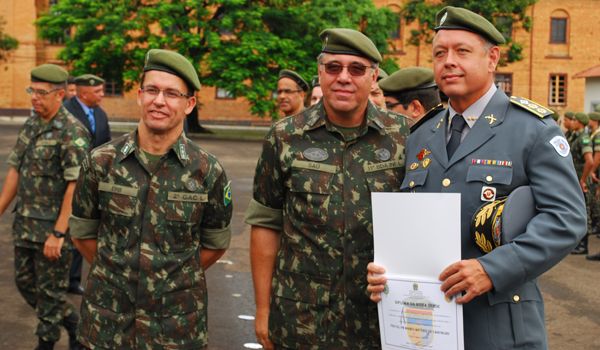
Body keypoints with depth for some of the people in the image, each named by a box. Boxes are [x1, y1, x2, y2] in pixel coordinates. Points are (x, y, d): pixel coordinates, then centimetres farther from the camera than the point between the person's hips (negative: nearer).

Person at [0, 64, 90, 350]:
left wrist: (58, 233, -22)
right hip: (24, 224, 8)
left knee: (50, 291, 4)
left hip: (53, 228, -8)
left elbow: (75, 186, -20)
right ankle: (71, 321, 34)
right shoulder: (30, 125, 9)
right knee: (24, 282, 17)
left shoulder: (72, 132, -16)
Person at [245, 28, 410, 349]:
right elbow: (266, 223, 1)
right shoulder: (285, 138, -2)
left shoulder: (404, 137, -2)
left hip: (382, 318, 1)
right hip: (301, 320, 0)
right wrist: (263, 309, 0)